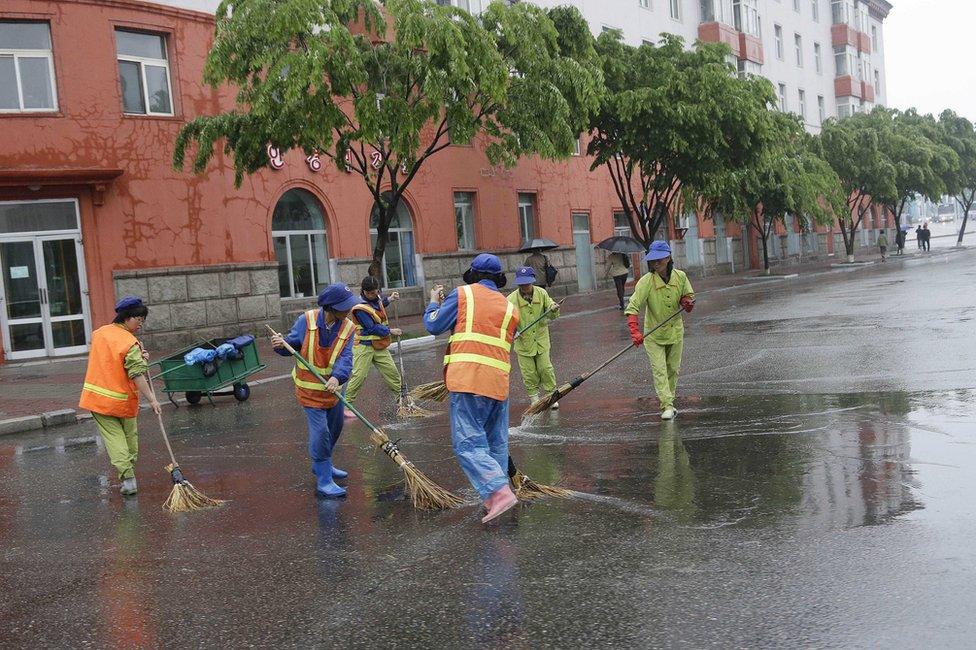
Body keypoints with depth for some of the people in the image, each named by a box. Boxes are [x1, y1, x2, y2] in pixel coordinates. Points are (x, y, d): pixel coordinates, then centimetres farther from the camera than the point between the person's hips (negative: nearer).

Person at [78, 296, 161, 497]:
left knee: (113, 436, 3)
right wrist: (152, 399, -22)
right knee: (130, 436, 16)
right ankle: (129, 472, 20)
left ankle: (127, 477, -9)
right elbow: (137, 376, -23)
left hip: (96, 397, 4)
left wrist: (138, 357, 7)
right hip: (122, 401, -4)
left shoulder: (98, 333, 3)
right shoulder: (130, 343, -17)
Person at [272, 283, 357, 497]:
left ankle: (322, 465, 44)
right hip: (310, 389, -5)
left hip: (332, 386, 5)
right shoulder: (306, 321, -17)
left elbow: (345, 358, -23)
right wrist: (282, 344, -30)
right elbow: (293, 343, -6)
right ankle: (323, 482, -1)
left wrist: (337, 377, -42)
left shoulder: (348, 328, -11)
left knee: (334, 428, 21)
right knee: (320, 433, -9)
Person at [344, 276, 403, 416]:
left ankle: (401, 397, 19)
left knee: (392, 372, 7)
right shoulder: (360, 307, -20)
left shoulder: (376, 298, 6)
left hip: (379, 346, 7)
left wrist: (389, 299, 21)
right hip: (364, 346, -7)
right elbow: (372, 328, -21)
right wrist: (390, 331, -12)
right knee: (359, 376, -10)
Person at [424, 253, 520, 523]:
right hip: (499, 382, 6)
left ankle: (499, 491, -21)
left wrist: (434, 302, 24)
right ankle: (495, 496, 20)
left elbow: (433, 325, 5)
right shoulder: (510, 307, 18)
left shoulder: (462, 294, 4)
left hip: (468, 380, -5)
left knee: (468, 443, -7)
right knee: (496, 442, 15)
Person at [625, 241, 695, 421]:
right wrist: (634, 332, -40)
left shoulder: (680, 277, -8)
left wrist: (687, 301, -15)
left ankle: (668, 402, 30)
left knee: (673, 369, 14)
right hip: (653, 334, -3)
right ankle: (667, 406, -11)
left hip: (675, 331, 4)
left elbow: (689, 295, 11)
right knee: (659, 370, -10)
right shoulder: (646, 281, -20)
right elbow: (632, 307, -27)